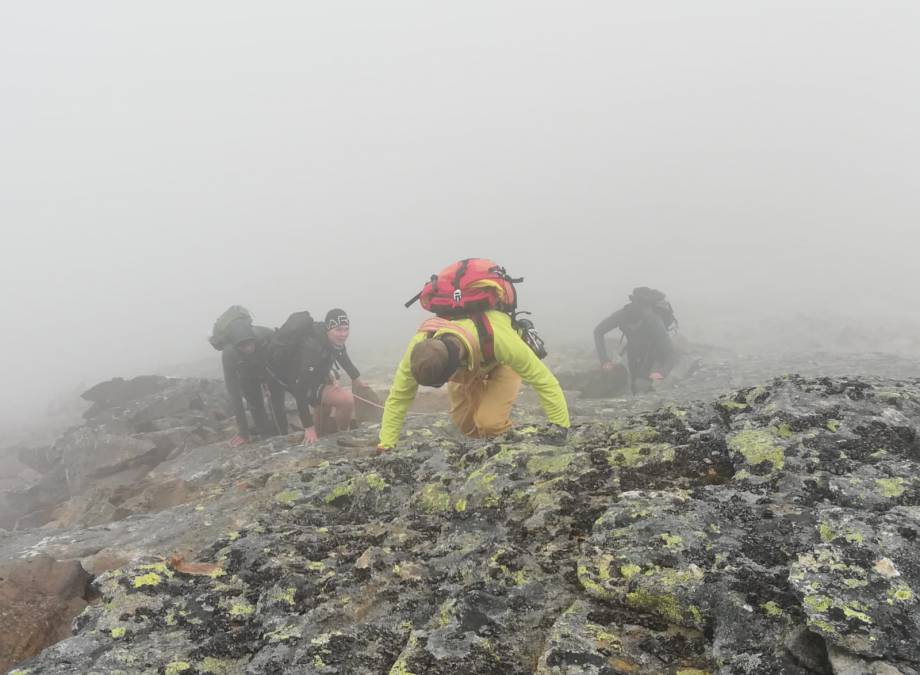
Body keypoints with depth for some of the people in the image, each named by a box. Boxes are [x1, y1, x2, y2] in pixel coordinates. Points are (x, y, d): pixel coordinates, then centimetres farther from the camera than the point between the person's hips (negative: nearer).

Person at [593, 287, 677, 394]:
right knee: (633, 386, 6)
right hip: (634, 347, 3)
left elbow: (670, 354, -41)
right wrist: (604, 359, -29)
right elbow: (598, 331, -21)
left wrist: (662, 372, -61)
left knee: (641, 384, -21)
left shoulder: (655, 323, -41)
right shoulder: (621, 315, -32)